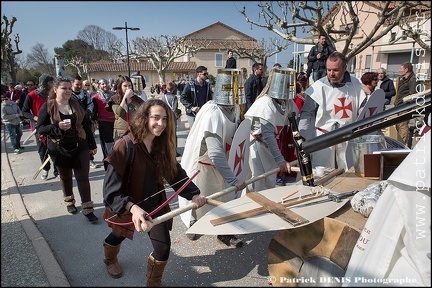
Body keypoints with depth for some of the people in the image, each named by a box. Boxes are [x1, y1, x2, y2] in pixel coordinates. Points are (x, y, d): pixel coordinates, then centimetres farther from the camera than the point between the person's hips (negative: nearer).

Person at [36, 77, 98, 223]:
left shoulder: (76, 104, 3)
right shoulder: (47, 107, -5)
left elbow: (86, 125, 7)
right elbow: (40, 128, -6)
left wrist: (92, 145, 7)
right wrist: (58, 127, -24)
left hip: (80, 147, 1)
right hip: (60, 149, -1)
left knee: (83, 178, -1)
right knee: (65, 178, 14)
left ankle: (87, 209, 5)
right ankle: (69, 202, 37)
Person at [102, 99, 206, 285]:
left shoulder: (163, 146, -10)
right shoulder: (125, 146, -28)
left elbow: (176, 173, -2)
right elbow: (111, 187, -32)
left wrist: (193, 194, -15)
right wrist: (132, 207, -47)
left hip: (154, 205, 3)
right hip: (127, 207, -3)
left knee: (163, 247, -1)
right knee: (118, 236, 26)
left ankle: (154, 282, 31)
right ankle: (110, 260, 63)